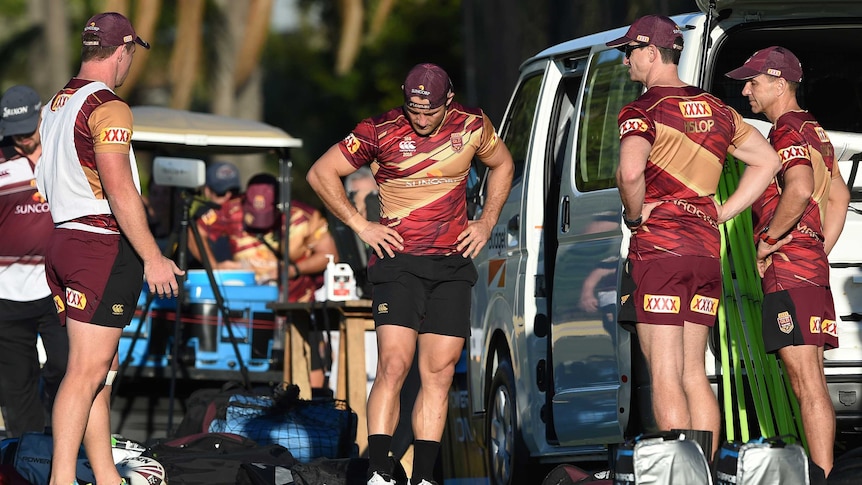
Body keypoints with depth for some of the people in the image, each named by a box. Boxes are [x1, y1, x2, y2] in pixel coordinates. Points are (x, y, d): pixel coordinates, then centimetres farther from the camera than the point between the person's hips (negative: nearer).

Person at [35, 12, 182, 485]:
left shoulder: (55, 105, 15)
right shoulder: (107, 107, -12)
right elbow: (119, 189, -19)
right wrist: (153, 258, -17)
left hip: (62, 241, 9)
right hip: (104, 246, -9)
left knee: (100, 371, 12)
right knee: (87, 370, -10)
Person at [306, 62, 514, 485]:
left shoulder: (472, 126, 2)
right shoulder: (381, 132, -6)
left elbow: (502, 164, 23)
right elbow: (321, 173, 2)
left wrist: (487, 222, 13)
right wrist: (359, 225, -3)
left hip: (452, 265, 3)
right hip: (398, 263, -3)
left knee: (439, 373, -1)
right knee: (394, 364, -17)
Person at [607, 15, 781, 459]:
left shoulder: (643, 111, -9)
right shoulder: (715, 110, 14)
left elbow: (630, 172, -28)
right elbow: (767, 161, 22)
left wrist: (634, 215, -9)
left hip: (658, 246, -7)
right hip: (705, 248, 7)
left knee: (666, 378, -7)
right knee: (694, 376, 10)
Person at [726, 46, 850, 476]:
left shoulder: (787, 131, -10)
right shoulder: (814, 131, 22)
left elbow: (800, 188, -28)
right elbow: (839, 198, 29)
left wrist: (767, 241, -17)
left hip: (788, 269, -11)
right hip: (812, 269, 11)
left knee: (807, 383, -13)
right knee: (810, 384, 11)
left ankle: (821, 478, -17)